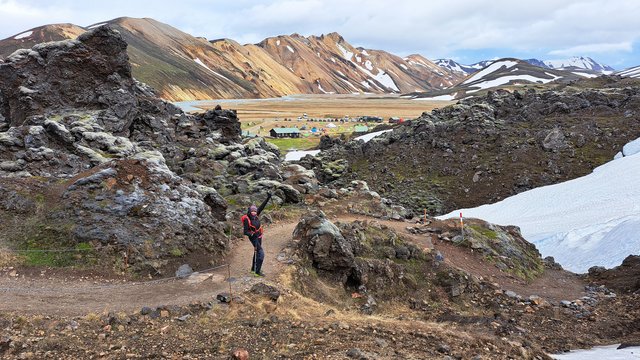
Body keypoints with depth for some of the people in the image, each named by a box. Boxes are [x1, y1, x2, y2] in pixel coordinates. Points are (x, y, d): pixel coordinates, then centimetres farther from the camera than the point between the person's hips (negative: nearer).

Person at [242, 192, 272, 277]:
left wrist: (268, 198, -10)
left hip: (259, 237, 8)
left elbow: (262, 206, -5)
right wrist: (251, 234, -42)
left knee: (257, 252, 20)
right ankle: (257, 271, -9)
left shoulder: (255, 215, -9)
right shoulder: (247, 220, -26)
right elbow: (245, 232, -24)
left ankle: (253, 268, 36)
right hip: (254, 238, -8)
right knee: (261, 253, -13)